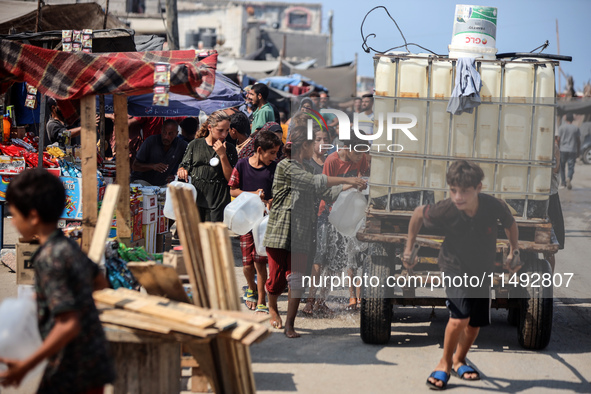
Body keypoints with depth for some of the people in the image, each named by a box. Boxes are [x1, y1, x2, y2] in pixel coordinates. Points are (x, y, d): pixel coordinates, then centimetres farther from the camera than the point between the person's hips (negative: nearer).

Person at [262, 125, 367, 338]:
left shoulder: (302, 170, 19)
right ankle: (272, 307, 33)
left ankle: (290, 324, -3)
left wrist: (349, 186, 5)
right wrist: (346, 180, -18)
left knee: (296, 280, -5)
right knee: (277, 278, 2)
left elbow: (326, 193, 18)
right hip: (280, 231, -6)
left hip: (300, 235, 7)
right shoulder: (286, 166, -9)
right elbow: (315, 182, -19)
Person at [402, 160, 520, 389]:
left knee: (475, 323, 13)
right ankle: (444, 364, 0)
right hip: (454, 268, -3)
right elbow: (418, 213, -8)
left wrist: (514, 251, -4)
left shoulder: (494, 206, -26)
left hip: (483, 271, 3)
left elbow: (510, 223, -1)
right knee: (460, 317, -23)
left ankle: (459, 360, 40)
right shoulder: (445, 211, -30)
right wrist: (409, 248, -3)